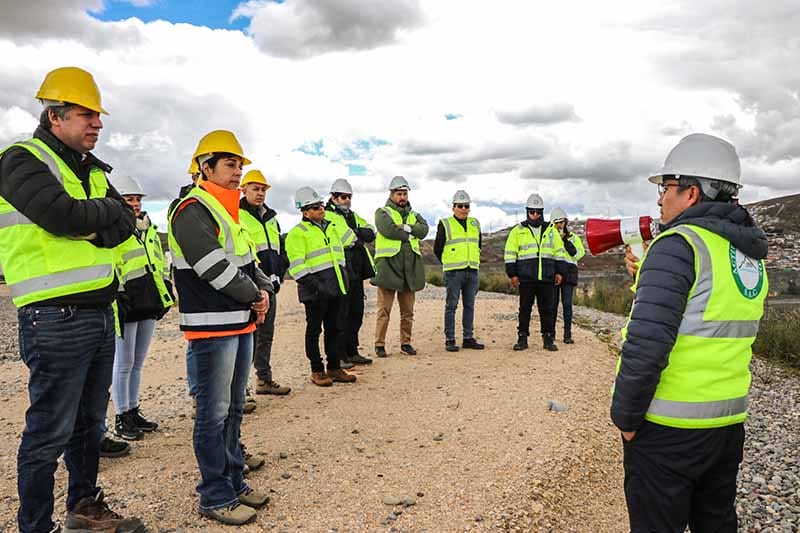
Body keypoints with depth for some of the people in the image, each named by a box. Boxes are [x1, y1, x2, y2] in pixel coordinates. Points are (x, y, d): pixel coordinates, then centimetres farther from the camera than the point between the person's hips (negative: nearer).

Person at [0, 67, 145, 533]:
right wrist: (107, 209, -4)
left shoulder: (93, 171, 17)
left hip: (100, 314, 8)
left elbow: (125, 223, 6)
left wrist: (91, 226, -12)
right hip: (56, 320, -8)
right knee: (51, 431, 0)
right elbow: (63, 216, -21)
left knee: (89, 422, 18)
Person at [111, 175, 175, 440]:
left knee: (138, 362, 15)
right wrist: (116, 298, -17)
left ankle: (133, 410, 26)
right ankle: (122, 418, 12)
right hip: (126, 306, -7)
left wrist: (167, 289, 17)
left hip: (149, 304, 7)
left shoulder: (149, 228, 18)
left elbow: (160, 262, 23)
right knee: (124, 363, 1)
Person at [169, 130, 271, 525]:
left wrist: (263, 290, 0)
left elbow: (248, 262, 20)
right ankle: (215, 497, 12)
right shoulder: (192, 212, -13)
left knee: (233, 408, 17)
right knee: (213, 414, -1)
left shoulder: (229, 212, 17)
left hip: (241, 325, 10)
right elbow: (217, 270, -21)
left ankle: (233, 481, 30)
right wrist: (254, 296, -8)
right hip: (212, 329, -10)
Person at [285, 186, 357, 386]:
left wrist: (344, 278, 22)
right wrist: (310, 283, -20)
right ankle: (317, 370, 13)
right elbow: (296, 264, -13)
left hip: (336, 288, 7)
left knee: (336, 328, 11)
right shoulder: (298, 233, -5)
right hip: (316, 291, -7)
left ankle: (334, 368, 21)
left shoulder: (330, 228, 19)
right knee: (314, 330, 3)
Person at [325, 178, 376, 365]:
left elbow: (371, 233, 8)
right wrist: (358, 235, -4)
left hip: (356, 271, 8)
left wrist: (355, 233, -9)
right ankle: (339, 355, 5)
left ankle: (352, 351, 23)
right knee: (341, 314, -4)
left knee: (356, 312, 13)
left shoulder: (354, 216, 22)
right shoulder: (327, 216, -4)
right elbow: (337, 238, -20)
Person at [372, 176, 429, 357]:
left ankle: (406, 342, 20)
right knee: (384, 310, -4)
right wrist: (410, 235, -6)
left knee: (408, 311, 10)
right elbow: (388, 230, -17)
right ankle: (379, 344, 4)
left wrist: (407, 228, -14)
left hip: (410, 267, 5)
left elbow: (424, 229, 1)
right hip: (388, 266, -5)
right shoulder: (382, 213, 3)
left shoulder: (413, 215, 20)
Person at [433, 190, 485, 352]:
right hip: (453, 272, -5)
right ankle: (450, 340, 2)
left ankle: (468, 338, 16)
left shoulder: (475, 224, 14)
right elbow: (437, 249, 4)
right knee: (451, 306, -3)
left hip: (472, 271, 5)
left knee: (469, 306, 9)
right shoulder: (445, 225, -1)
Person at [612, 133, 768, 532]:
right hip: (729, 422, 8)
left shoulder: (678, 245, -17)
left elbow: (647, 344, -24)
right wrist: (648, 280, 13)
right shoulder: (751, 254, 9)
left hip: (670, 426, -8)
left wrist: (625, 417, -14)